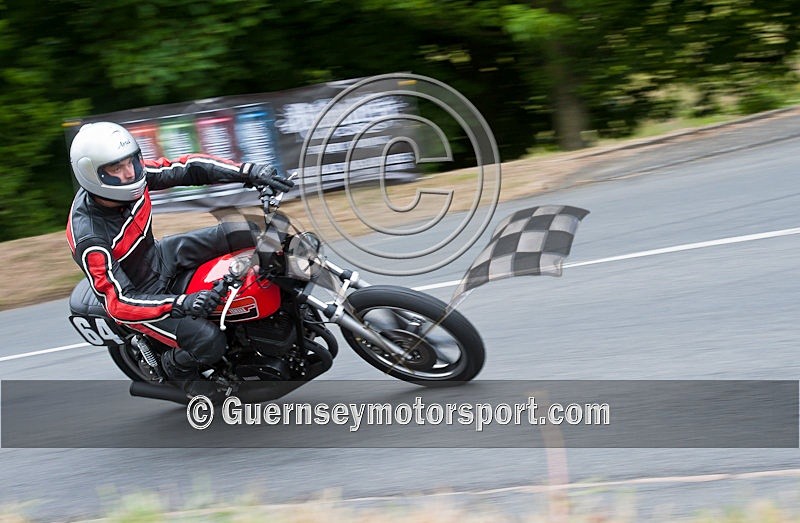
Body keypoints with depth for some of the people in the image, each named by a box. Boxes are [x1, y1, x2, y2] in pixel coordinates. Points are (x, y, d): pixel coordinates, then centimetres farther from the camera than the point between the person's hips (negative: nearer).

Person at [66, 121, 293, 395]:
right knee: (209, 342, -23)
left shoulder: (133, 176, -17)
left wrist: (250, 171, -22)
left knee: (241, 234, -9)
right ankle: (177, 365, 11)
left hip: (160, 257, 7)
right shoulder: (89, 239, -34)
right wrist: (181, 304, -47)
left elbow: (187, 168, -10)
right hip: (137, 295, -7)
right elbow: (117, 302, -36)